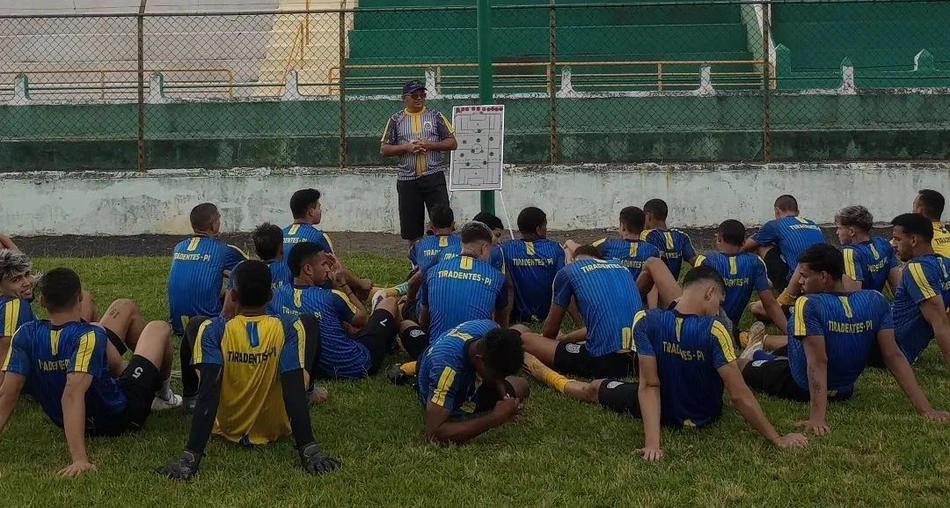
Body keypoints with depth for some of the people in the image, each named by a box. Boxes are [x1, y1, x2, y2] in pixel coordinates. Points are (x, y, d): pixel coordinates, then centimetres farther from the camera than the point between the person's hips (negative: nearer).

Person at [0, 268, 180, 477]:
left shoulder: (26, 336, -18)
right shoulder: (88, 336, -33)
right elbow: (73, 395, -45)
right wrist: (80, 458, -51)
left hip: (72, 424, 6)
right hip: (121, 417, -6)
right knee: (159, 329, 11)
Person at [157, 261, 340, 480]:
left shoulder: (213, 330, -20)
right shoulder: (289, 329, -20)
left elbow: (208, 393, -29)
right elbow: (295, 393, -28)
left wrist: (191, 456, -31)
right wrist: (309, 450, -29)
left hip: (227, 428, 1)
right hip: (275, 429, 0)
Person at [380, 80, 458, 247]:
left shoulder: (435, 116, 6)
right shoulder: (396, 120, 8)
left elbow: (452, 143, 3)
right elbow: (384, 150, 5)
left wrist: (429, 145, -11)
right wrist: (407, 147, -10)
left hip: (434, 177, -1)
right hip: (407, 179, 2)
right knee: (411, 230, 7)